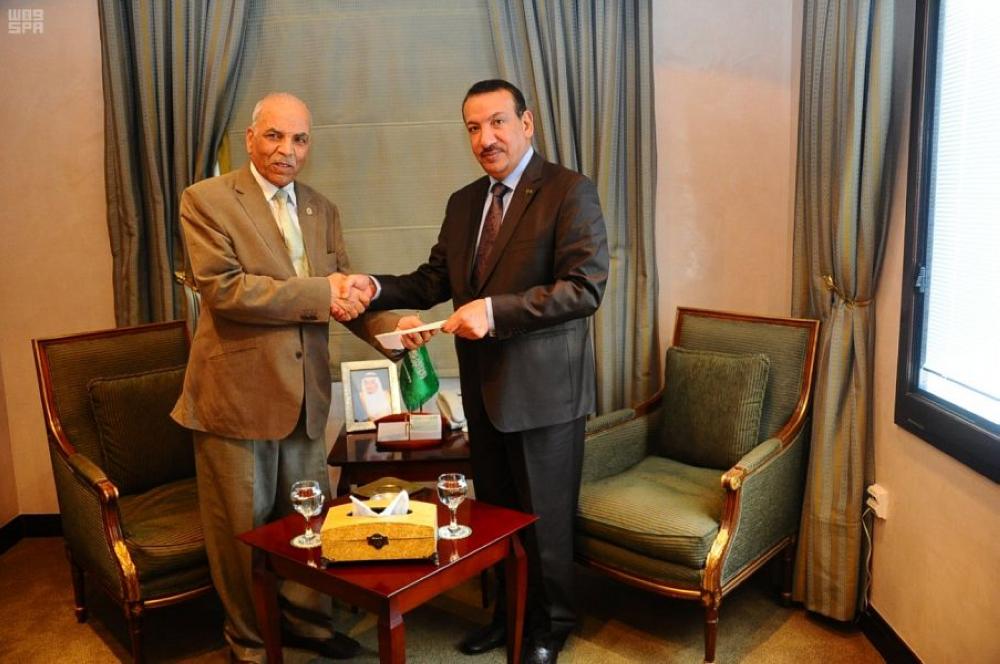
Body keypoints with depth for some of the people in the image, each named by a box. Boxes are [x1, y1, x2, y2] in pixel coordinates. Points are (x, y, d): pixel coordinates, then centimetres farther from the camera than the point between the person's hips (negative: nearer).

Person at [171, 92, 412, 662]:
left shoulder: (322, 210, 10)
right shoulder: (207, 200, -7)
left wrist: (391, 327, -11)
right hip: (236, 394, -5)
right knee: (243, 527, 11)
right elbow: (223, 289, -19)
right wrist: (317, 292, -20)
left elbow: (344, 293, 8)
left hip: (306, 395, 5)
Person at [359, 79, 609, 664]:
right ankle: (508, 613, 39)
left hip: (543, 387, -6)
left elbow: (586, 286, -19)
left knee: (545, 517, 9)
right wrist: (377, 287, -5)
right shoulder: (463, 202, 12)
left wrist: (496, 310, -26)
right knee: (495, 511, 17)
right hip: (484, 387, 6)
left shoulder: (569, 191, -9)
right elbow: (434, 281, 13)